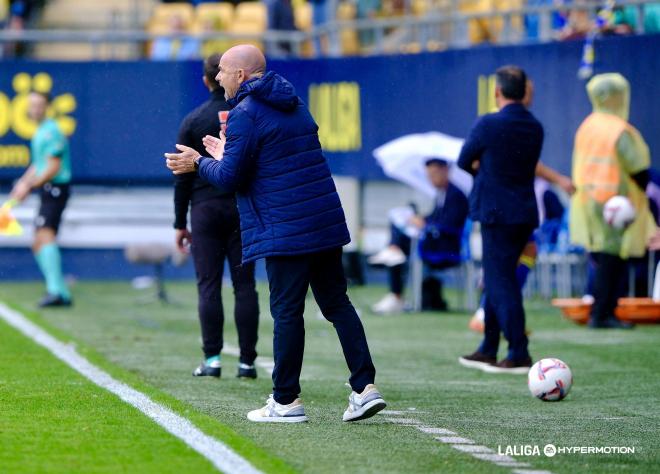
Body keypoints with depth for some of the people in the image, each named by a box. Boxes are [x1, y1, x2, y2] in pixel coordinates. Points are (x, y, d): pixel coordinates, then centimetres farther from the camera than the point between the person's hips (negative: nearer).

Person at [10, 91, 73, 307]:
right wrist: (24, 183, 12)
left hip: (55, 190, -10)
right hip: (47, 192, 10)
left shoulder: (51, 131, -12)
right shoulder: (39, 132, 18)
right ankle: (63, 293, 14)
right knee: (38, 245, 11)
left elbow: (53, 168, -18)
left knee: (46, 235, -23)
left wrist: (29, 186, -15)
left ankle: (55, 290, -34)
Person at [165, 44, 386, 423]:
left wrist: (199, 163, 8)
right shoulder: (294, 104, 18)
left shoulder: (246, 114, -10)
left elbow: (231, 178, -11)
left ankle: (286, 401, 3)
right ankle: (365, 386, 1)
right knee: (337, 303, 9)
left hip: (285, 231, -8)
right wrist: (228, 155, 33)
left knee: (287, 312, -2)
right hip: (326, 222, 8)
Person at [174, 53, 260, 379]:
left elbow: (182, 177, 1)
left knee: (208, 285, 1)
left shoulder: (193, 121, 0)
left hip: (205, 209, -1)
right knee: (244, 285, 2)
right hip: (244, 211, 1)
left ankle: (212, 358, -5)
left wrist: (180, 223, 7)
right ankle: (247, 361, 0)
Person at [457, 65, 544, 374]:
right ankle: (488, 351, 22)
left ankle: (519, 355, -8)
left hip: (497, 212, -8)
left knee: (501, 282, -4)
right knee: (496, 280, 16)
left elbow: (464, 161, -2)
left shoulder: (488, 125, -14)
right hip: (526, 212, 8)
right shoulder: (535, 128, 8)